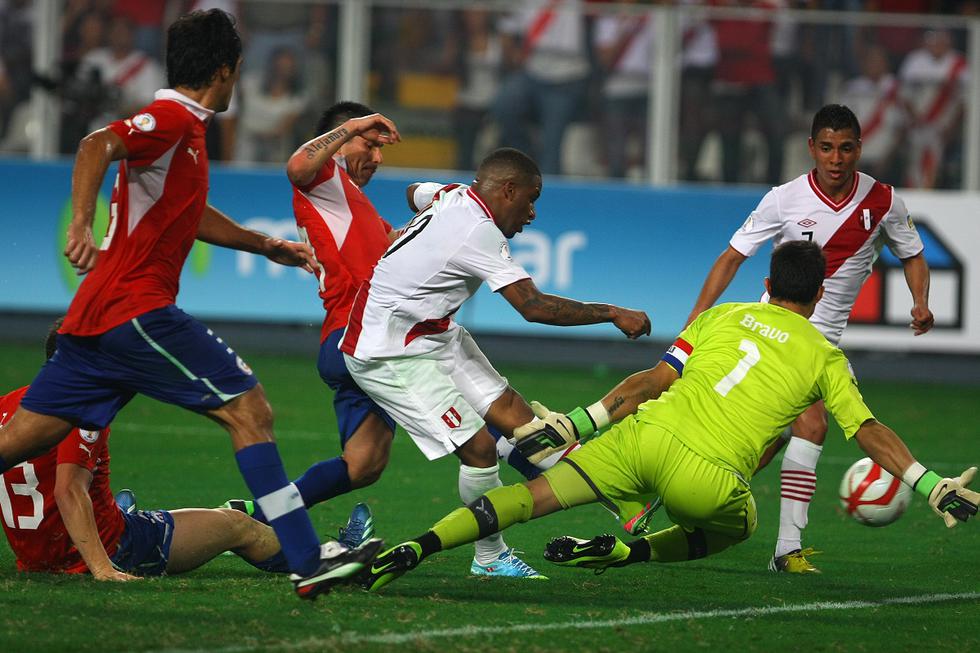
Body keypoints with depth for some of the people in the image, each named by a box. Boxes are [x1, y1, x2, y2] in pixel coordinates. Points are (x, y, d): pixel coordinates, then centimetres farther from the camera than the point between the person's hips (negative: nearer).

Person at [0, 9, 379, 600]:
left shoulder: (184, 128, 21)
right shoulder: (172, 120, -9)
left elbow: (190, 215, 38)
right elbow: (97, 146, -28)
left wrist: (266, 245, 43)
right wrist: (82, 224, -42)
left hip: (99, 318, 10)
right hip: (137, 308, -10)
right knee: (249, 408, -9)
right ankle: (307, 562, -12)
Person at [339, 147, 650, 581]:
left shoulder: (453, 196, 2)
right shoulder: (478, 233, -27)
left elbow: (415, 193, 29)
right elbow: (534, 307, -30)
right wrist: (614, 314, -22)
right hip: (390, 357, -10)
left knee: (509, 409, 1)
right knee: (478, 447, -14)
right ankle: (490, 558, 3)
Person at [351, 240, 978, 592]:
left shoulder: (724, 316, 21)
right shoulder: (824, 356, 14)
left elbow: (654, 380, 15)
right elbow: (870, 431, 8)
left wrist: (578, 422, 17)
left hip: (645, 436, 2)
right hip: (710, 477, -2)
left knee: (535, 496, 4)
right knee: (737, 527, 31)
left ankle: (418, 546, -15)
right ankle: (629, 552, 7)